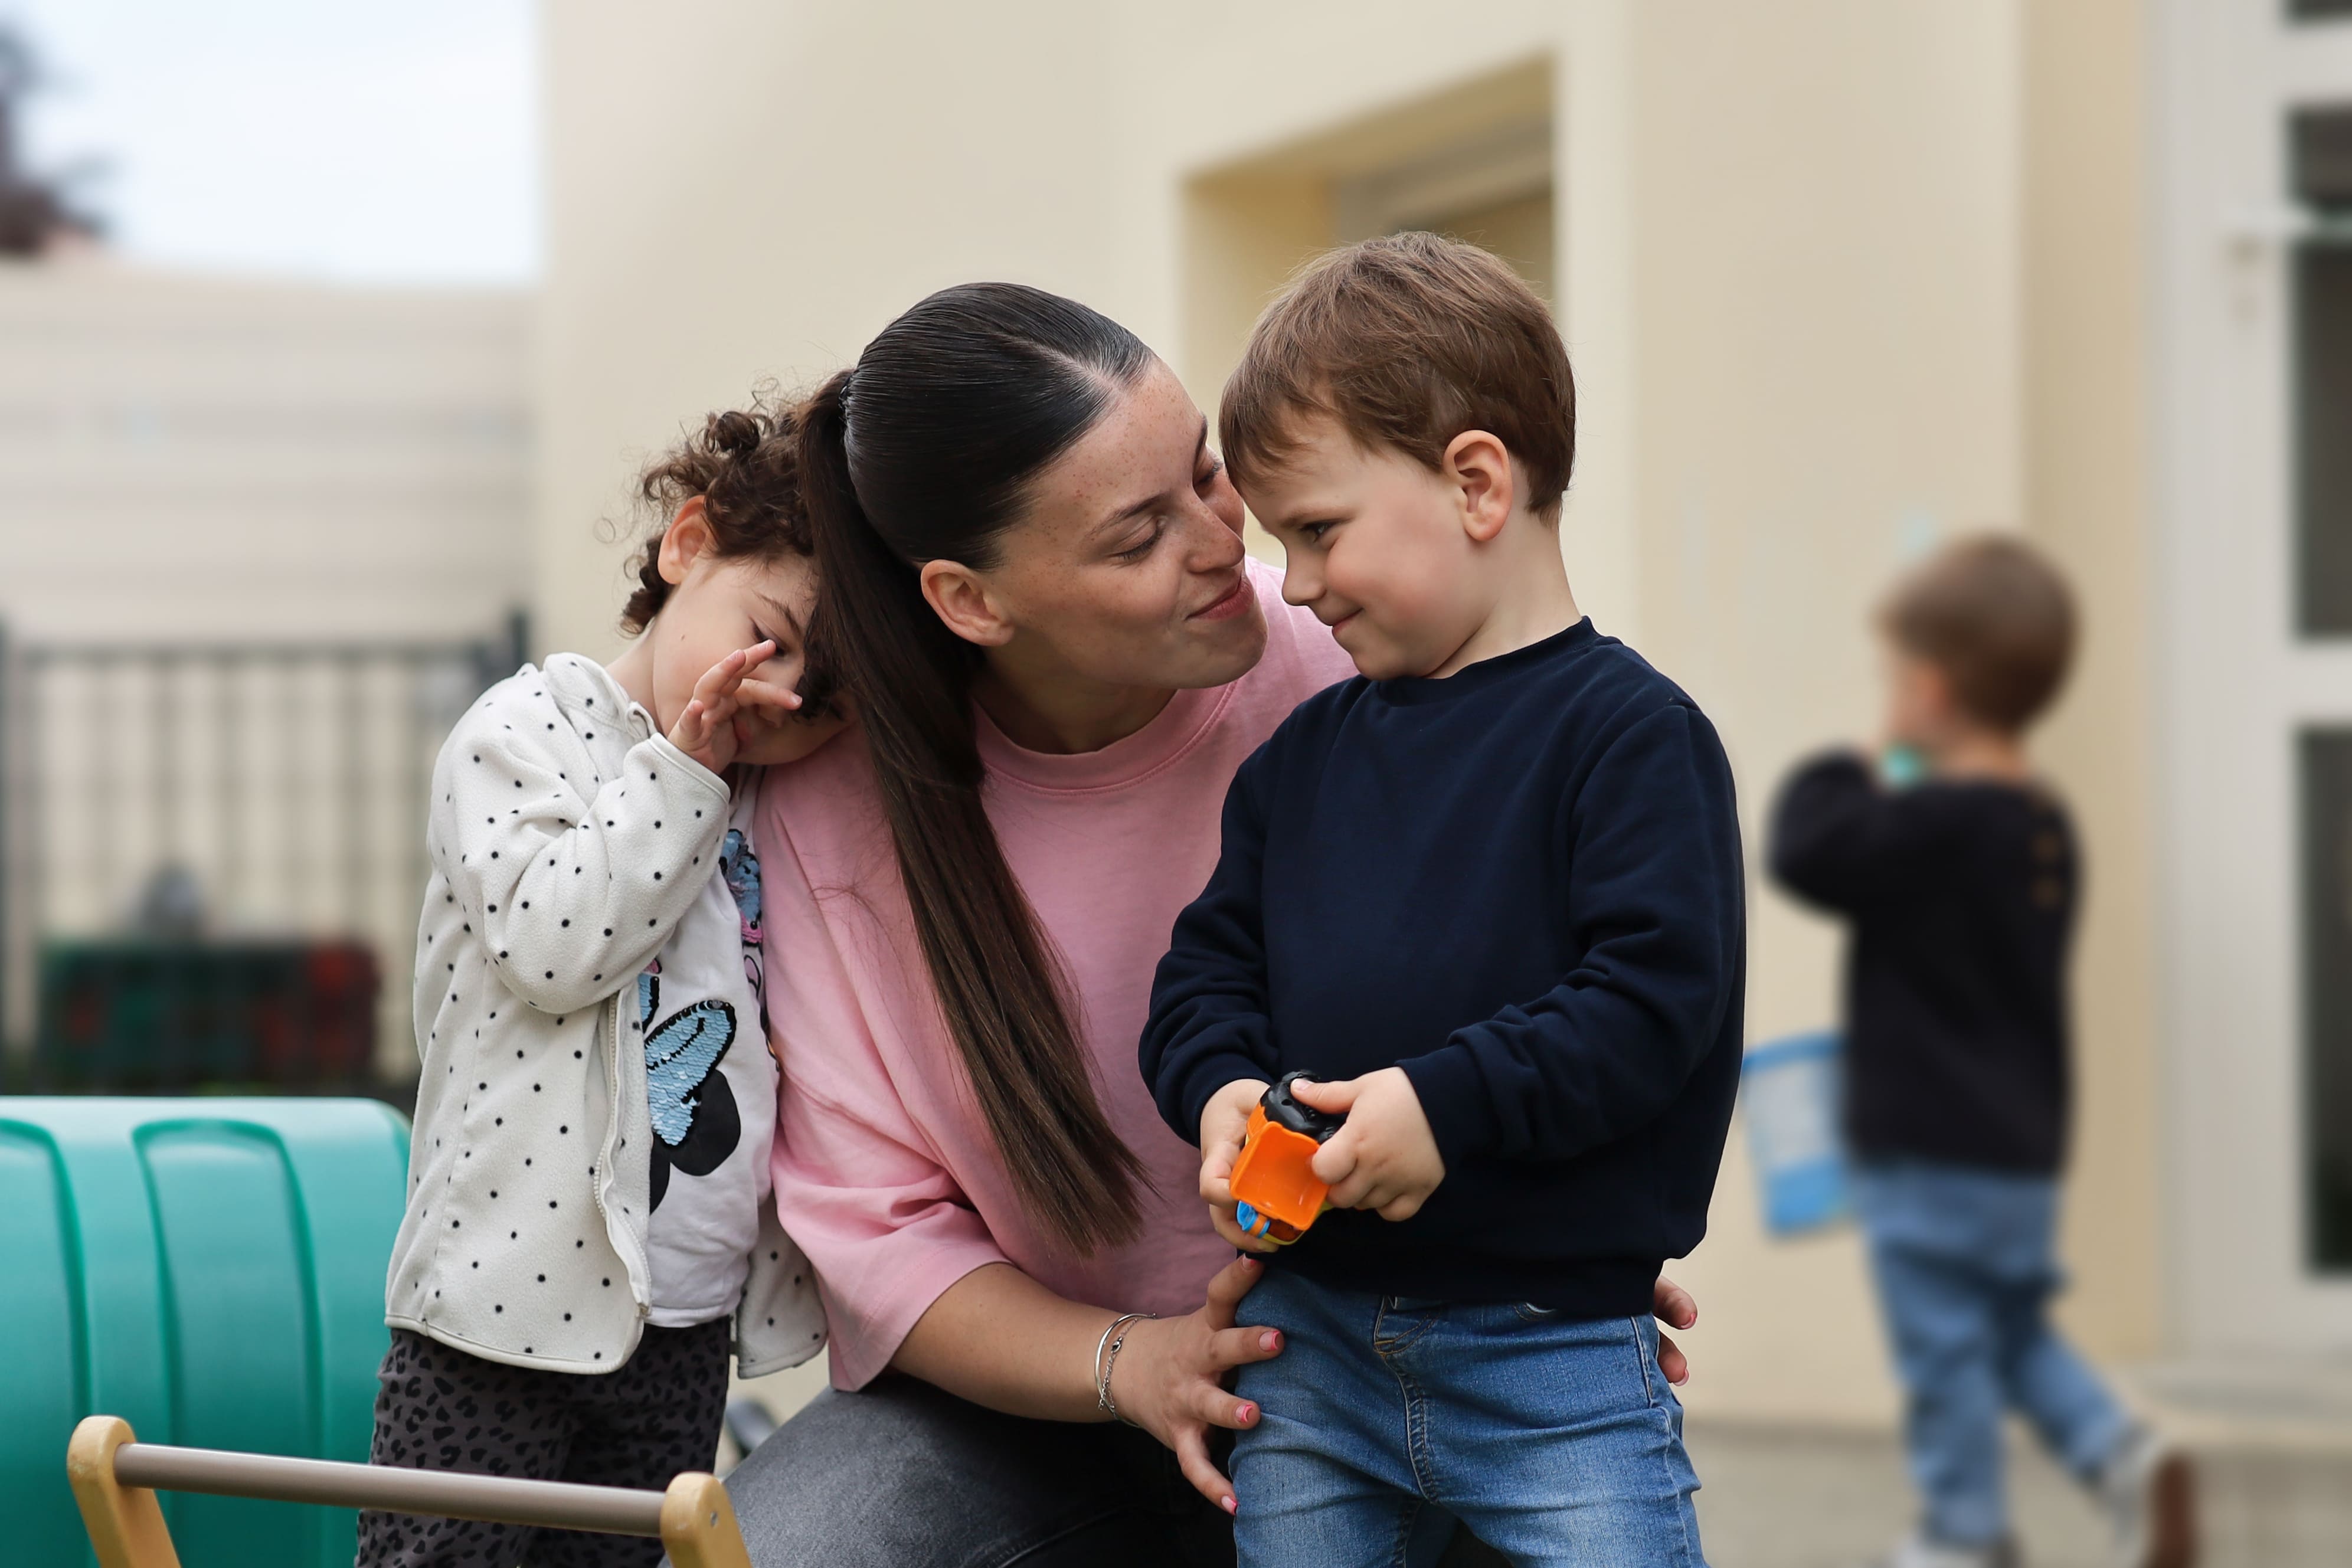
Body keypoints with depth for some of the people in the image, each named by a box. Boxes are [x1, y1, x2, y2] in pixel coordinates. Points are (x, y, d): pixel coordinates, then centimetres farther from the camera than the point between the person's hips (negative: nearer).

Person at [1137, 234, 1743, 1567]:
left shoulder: (1627, 733, -9)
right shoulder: (1305, 754, 12)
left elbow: (1655, 995, -17)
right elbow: (1211, 967, 15)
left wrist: (1445, 1105, -23)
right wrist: (1222, 1091, -6)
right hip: (1309, 1343, 6)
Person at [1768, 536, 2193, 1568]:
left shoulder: (1932, 827, -21)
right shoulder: (2043, 826, 7)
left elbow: (1809, 852, -27)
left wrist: (1845, 780, -10)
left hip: (1933, 1150, -9)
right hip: (2024, 1140, 9)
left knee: (1944, 1339, 2)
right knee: (2015, 1328, 20)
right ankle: (2122, 1455, 4)